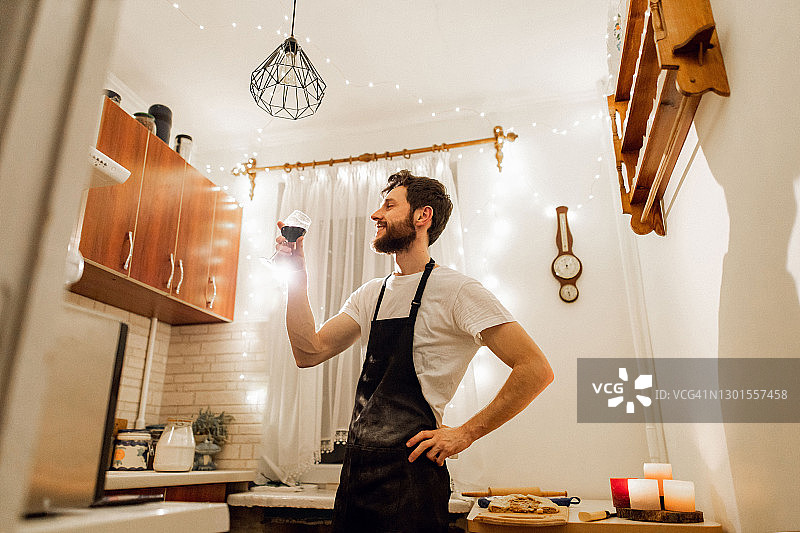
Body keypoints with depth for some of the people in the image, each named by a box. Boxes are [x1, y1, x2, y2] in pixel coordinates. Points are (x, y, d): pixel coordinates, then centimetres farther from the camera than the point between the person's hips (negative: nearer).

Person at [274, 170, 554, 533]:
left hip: (408, 472, -7)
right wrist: (298, 275, -2)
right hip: (356, 468, 7)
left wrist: (465, 434, -13)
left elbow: (536, 370, -15)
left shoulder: (456, 290, -11)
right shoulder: (371, 295, 12)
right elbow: (310, 353, 5)